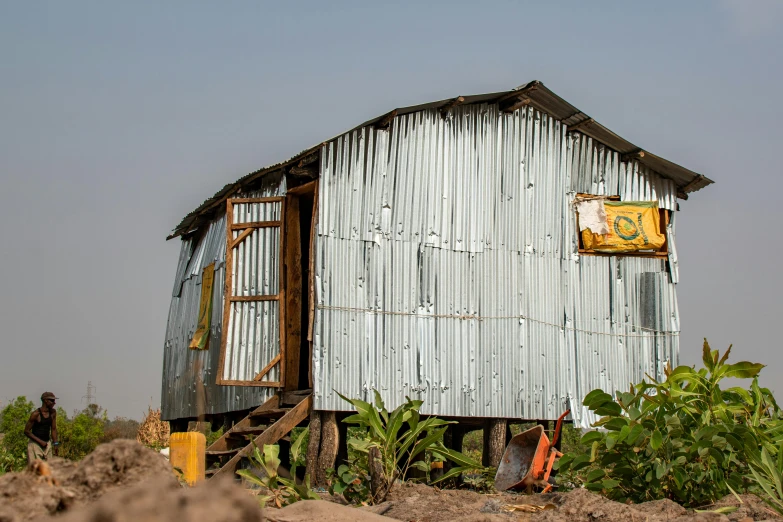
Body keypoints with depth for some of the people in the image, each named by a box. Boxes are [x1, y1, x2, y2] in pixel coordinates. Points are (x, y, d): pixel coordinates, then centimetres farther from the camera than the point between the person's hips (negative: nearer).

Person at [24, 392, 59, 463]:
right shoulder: (36, 414, -14)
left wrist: (55, 443, 5)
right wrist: (40, 441, -15)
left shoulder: (53, 413, 3)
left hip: (47, 444, 6)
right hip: (35, 444, -6)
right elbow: (26, 431, -12)